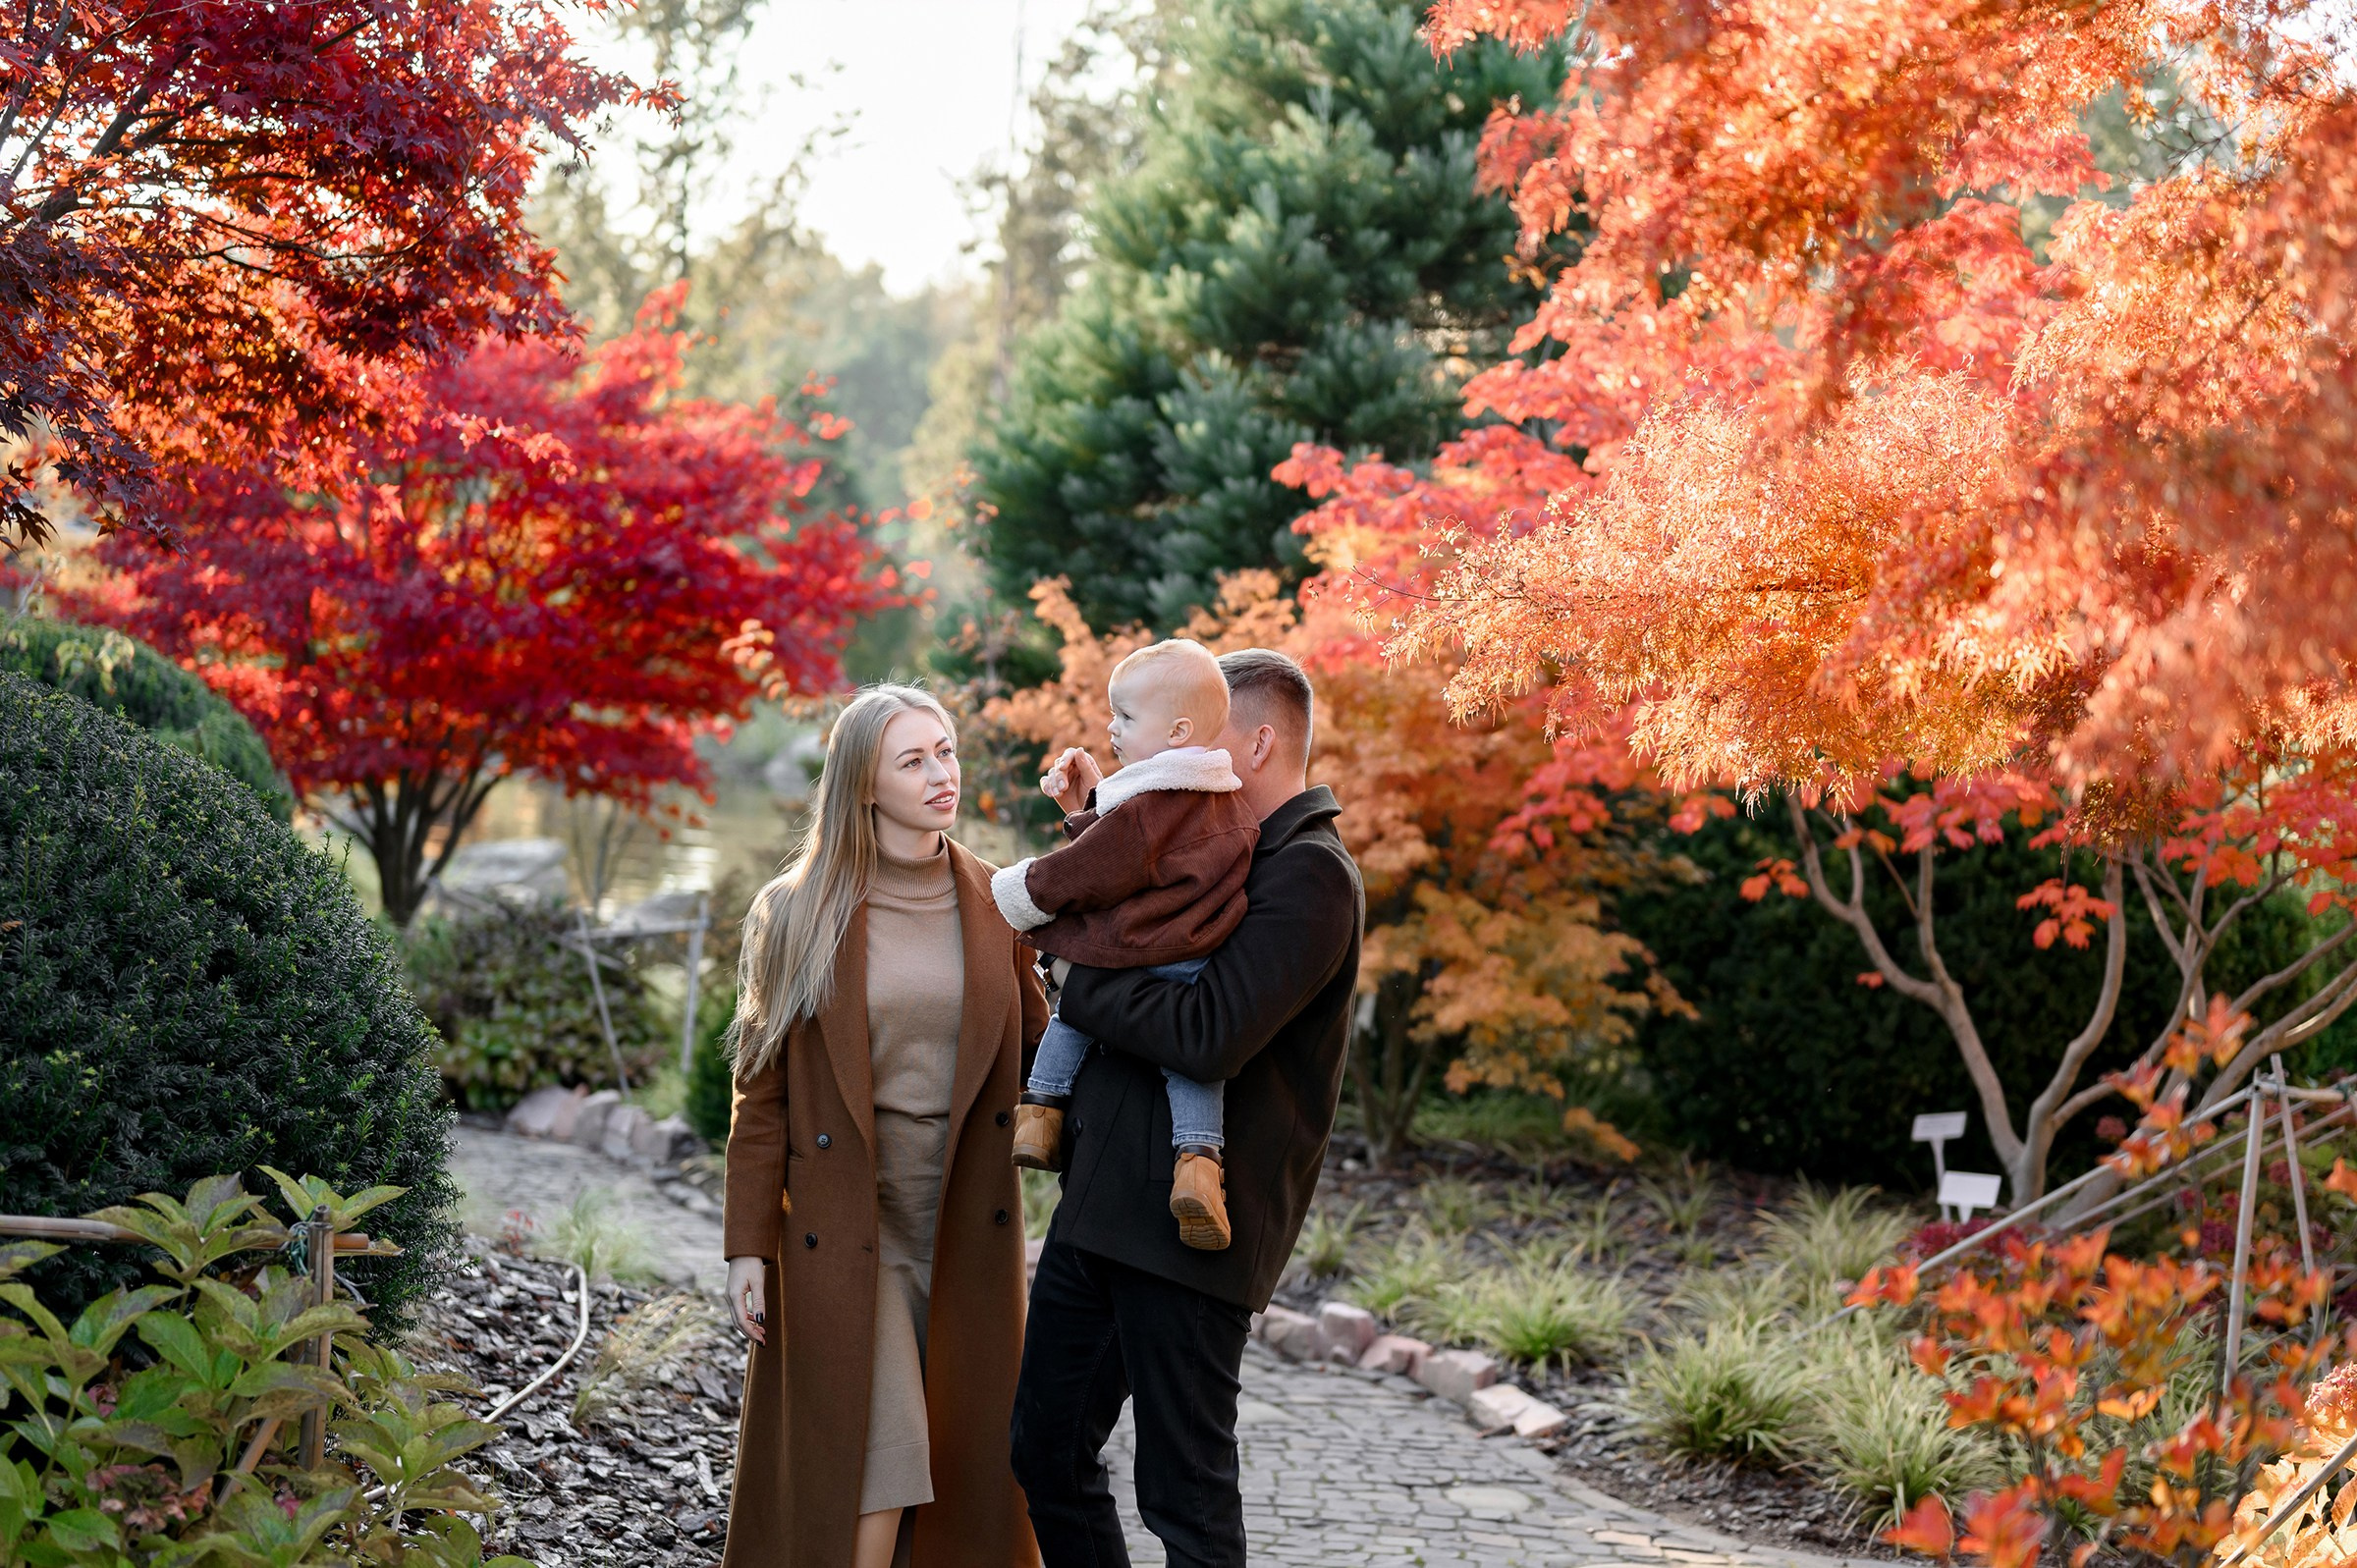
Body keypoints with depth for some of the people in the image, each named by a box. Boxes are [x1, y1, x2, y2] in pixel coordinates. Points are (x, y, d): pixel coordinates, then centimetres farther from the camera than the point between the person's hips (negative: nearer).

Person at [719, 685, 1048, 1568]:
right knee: (873, 1455, -8)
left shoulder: (993, 903, 5)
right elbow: (762, 1092, -1)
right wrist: (748, 1245, -5)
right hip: (846, 1226, -3)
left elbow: (1034, 1042, 12)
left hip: (966, 1226, 3)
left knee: (963, 1459, 8)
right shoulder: (798, 912, -3)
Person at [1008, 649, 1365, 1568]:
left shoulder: (1310, 874, -13)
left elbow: (1211, 1034, -24)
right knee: (1046, 1453, 15)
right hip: (1101, 1206, 9)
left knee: (1185, 1494, -1)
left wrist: (1082, 982, -10)